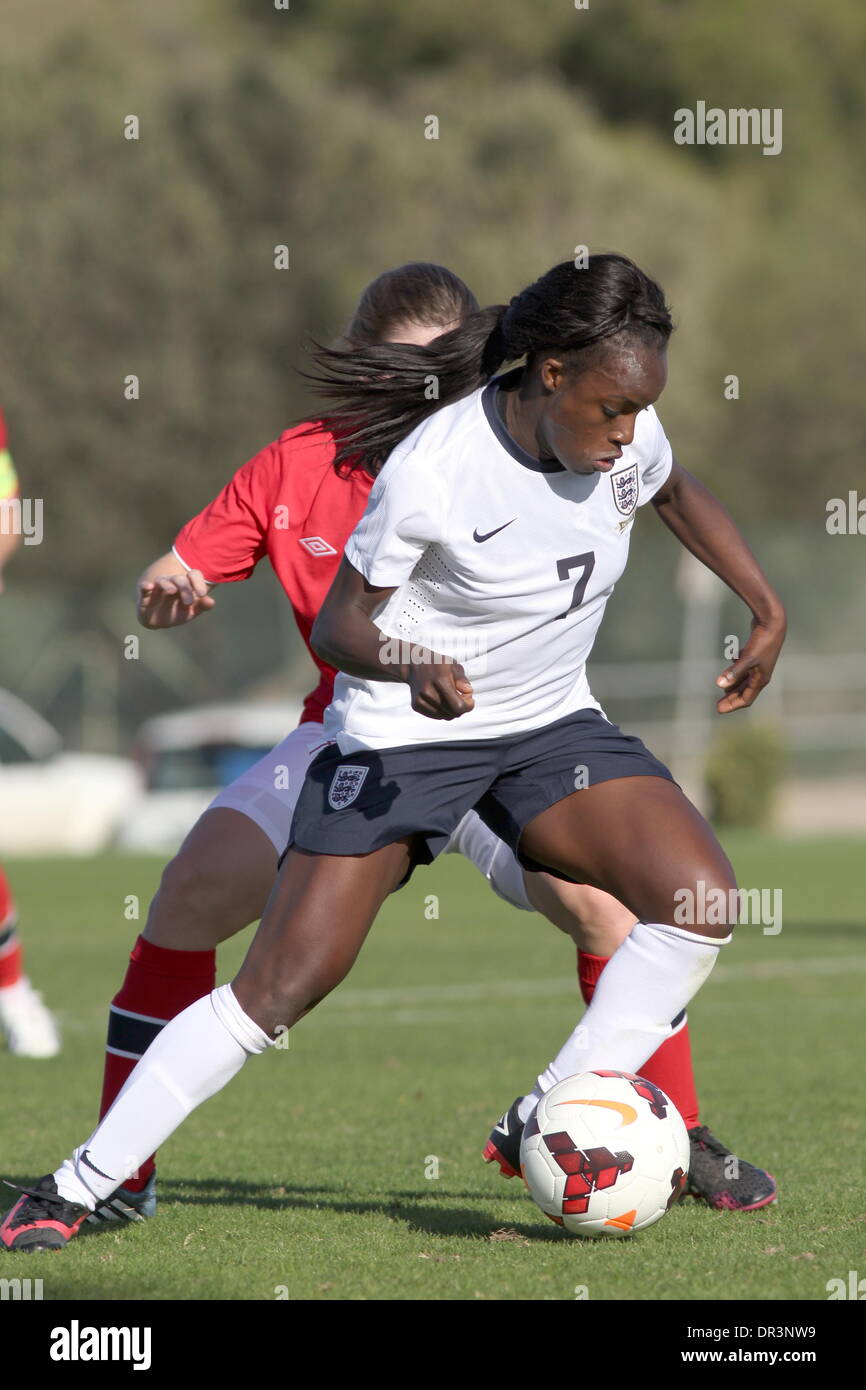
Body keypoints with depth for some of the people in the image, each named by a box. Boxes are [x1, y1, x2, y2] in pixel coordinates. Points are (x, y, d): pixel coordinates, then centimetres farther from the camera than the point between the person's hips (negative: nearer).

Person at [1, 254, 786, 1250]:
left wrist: (767, 610, 11)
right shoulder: (432, 468, -26)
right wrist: (409, 669, -37)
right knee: (281, 984, -12)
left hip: (549, 724, 5)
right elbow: (338, 624, -17)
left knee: (700, 896, -18)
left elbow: (679, 494, 16)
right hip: (401, 733, -5)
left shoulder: (626, 440, -10)